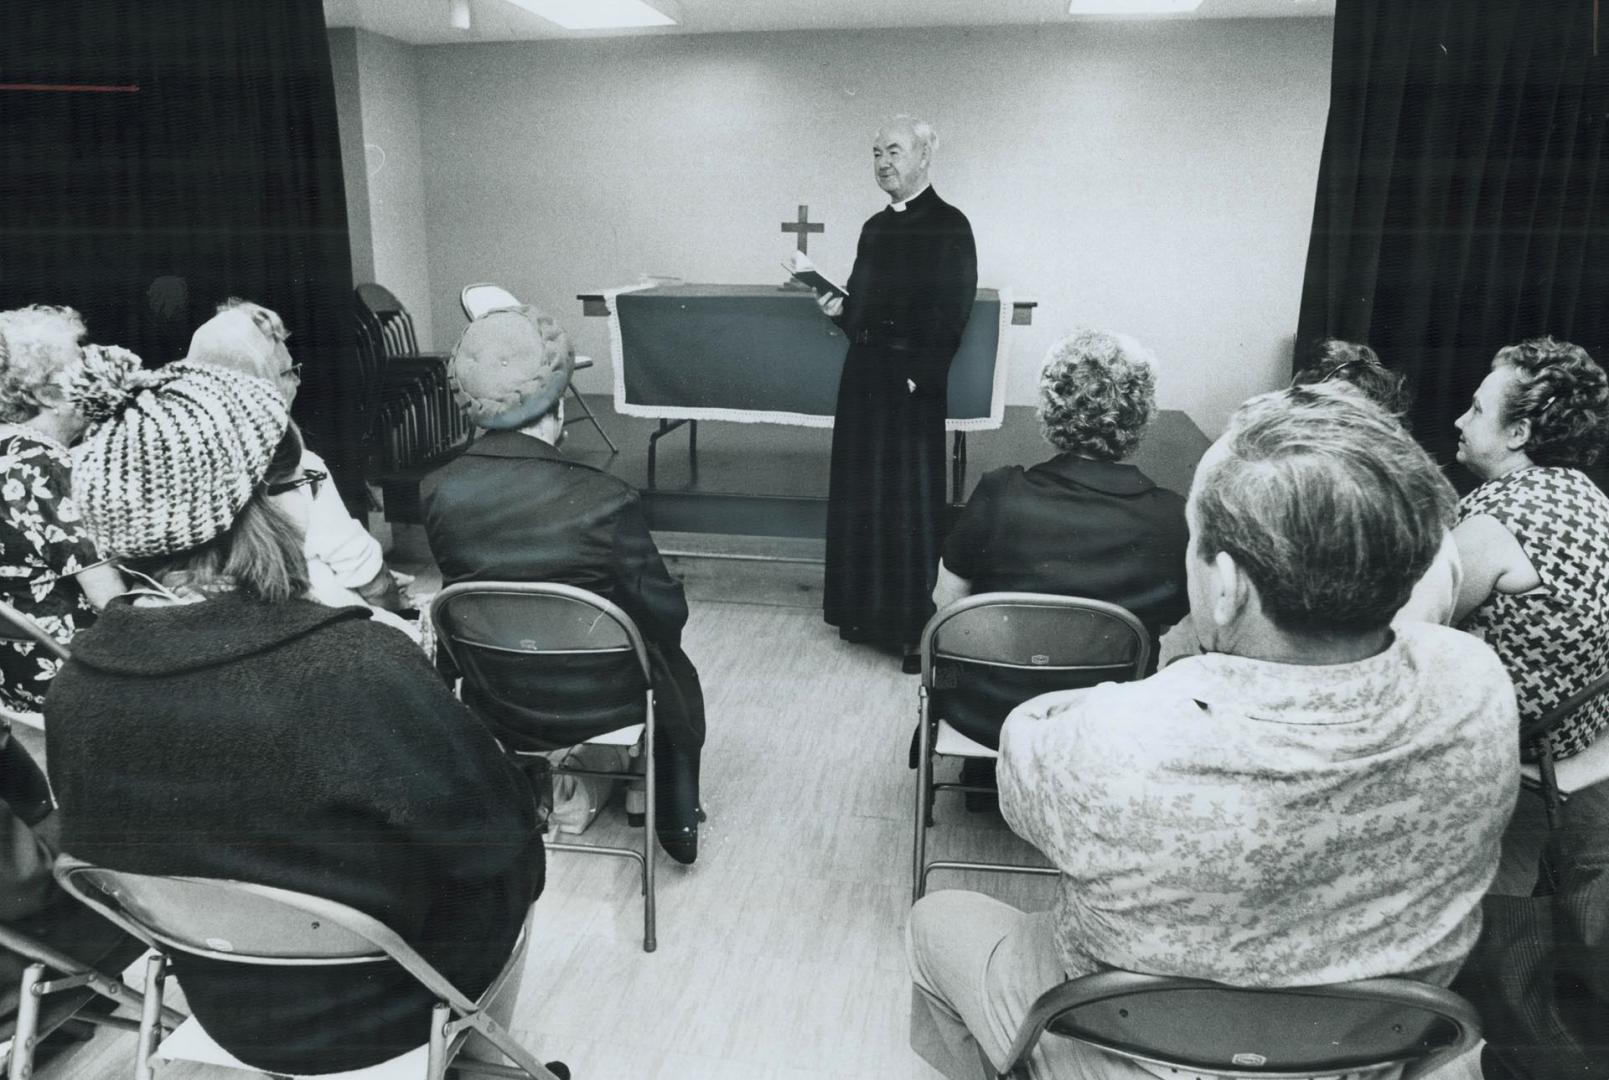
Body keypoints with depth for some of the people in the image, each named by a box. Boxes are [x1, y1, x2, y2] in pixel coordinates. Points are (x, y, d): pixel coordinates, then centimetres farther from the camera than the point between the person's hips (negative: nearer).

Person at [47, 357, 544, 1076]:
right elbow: (499, 837, -22)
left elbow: (116, 852, 2)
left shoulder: (76, 686, -16)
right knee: (504, 876, 24)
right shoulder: (364, 671, -35)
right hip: (380, 1003, -5)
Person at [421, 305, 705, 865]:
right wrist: (674, 592, 6)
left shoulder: (436, 492, -15)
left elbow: (461, 584, 2)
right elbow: (663, 611, -16)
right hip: (596, 704, -3)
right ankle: (677, 823, 41)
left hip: (493, 704, 4)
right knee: (673, 668, 29)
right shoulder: (604, 499, -28)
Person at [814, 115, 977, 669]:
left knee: (909, 500, -1)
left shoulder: (948, 227, -9)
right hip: (864, 376, 8)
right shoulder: (876, 227, 14)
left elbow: (951, 313, -15)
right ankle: (866, 608, 26)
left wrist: (919, 377, -20)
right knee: (860, 496, 12)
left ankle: (915, 622, 11)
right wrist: (840, 307, 2)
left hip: (912, 385, -8)